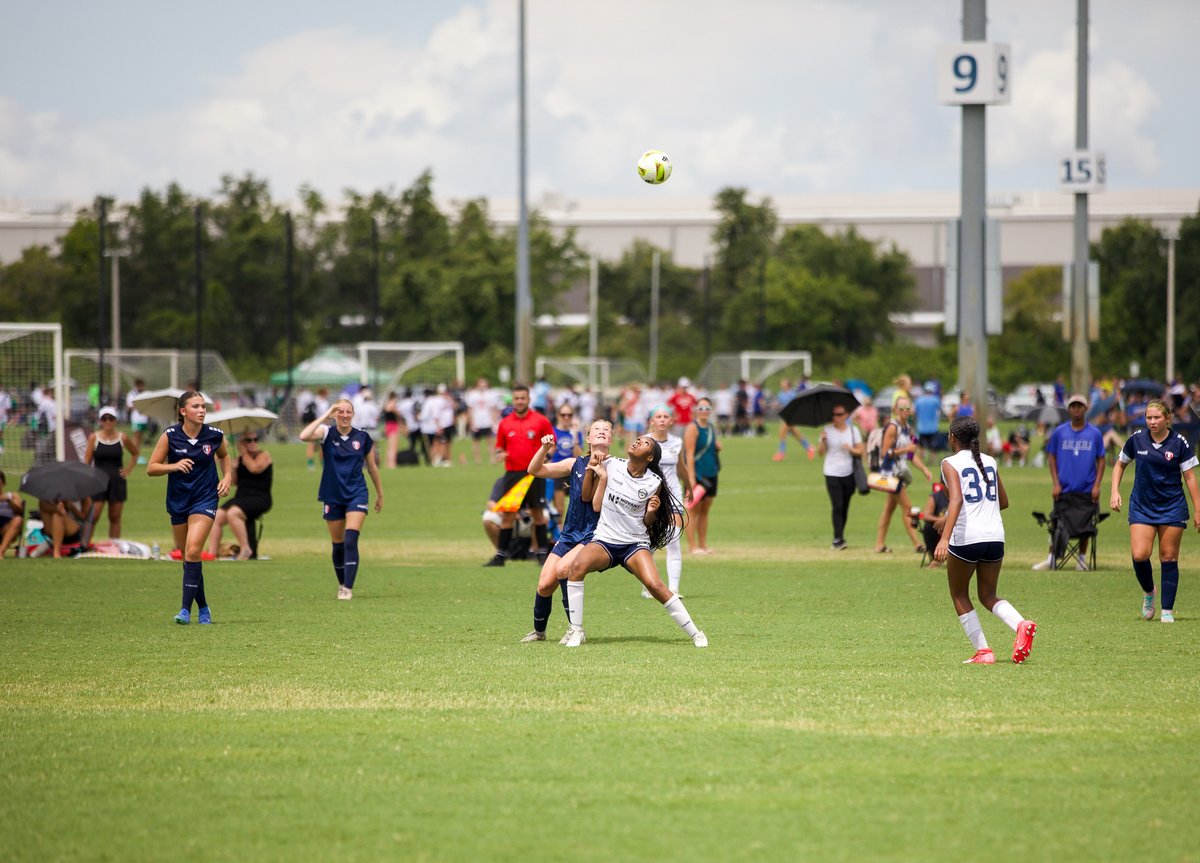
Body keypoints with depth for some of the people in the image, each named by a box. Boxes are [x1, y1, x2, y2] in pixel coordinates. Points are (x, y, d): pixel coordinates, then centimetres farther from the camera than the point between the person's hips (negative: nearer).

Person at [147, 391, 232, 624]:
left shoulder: (215, 435, -5)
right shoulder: (170, 436, -9)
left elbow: (223, 456, 19)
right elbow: (151, 468, -8)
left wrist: (227, 477, 3)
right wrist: (175, 466, -24)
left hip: (205, 499, -2)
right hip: (178, 500, 2)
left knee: (193, 552, -18)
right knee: (187, 556, 9)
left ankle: (186, 609, -18)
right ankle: (203, 608, 26)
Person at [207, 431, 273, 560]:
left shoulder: (264, 455, -1)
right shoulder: (241, 458, 17)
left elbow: (254, 468, -21)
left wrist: (244, 453, -8)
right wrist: (234, 469, 0)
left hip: (259, 498, -7)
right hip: (241, 496, 7)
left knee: (232, 513, -33)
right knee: (217, 517, -13)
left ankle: (245, 549, -26)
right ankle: (212, 553, -14)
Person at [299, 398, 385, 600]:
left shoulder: (362, 437, 0)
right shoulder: (327, 433, -4)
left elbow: (372, 467, 12)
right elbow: (304, 436, -26)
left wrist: (380, 494, 18)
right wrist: (325, 416, -20)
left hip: (356, 494, -1)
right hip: (332, 497, 1)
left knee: (351, 541, -15)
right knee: (338, 544, 9)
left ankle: (348, 588, -16)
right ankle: (342, 585, 28)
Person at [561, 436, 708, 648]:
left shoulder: (654, 483, -3)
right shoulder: (610, 465, -1)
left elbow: (648, 523, 7)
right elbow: (596, 506, 1)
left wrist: (651, 512, -14)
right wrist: (601, 477, -5)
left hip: (636, 543, -1)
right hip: (604, 540, 1)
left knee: (655, 585, -24)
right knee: (577, 565, -30)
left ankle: (695, 633, -8)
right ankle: (576, 631, -19)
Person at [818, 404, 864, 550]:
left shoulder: (853, 431, 5)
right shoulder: (827, 430, 1)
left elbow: (861, 450, 5)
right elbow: (821, 453, 0)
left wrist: (851, 449, -14)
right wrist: (823, 440, -17)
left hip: (848, 474, 2)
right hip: (832, 474, -2)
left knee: (845, 508, 7)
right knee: (837, 507, -12)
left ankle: (839, 539, 18)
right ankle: (838, 539, -12)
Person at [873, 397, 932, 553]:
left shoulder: (907, 428, 13)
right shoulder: (892, 427, -14)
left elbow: (911, 454, 20)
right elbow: (885, 453, -17)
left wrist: (924, 469, 13)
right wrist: (905, 449, -20)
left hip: (900, 472, 9)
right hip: (891, 471, -9)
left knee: (889, 508, 10)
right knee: (907, 507, -8)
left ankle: (880, 545, 14)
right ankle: (917, 545, -6)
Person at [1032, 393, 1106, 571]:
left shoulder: (1095, 434, 2)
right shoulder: (1059, 432, 2)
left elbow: (1100, 460, 7)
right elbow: (1051, 457, 8)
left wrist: (1097, 485, -2)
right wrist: (1055, 483, 0)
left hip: (1086, 490, 0)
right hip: (1064, 490, 0)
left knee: (1085, 526, 5)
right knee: (1059, 526, -1)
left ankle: (1082, 558, 18)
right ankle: (1052, 558, 7)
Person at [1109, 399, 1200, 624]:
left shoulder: (1179, 443, -6)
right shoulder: (1137, 439, -1)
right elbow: (1120, 464, 14)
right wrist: (1115, 492, 3)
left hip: (1172, 508, -1)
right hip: (1141, 506, 1)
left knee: (1168, 558, 0)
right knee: (1139, 555, -14)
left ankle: (1167, 610, 8)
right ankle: (1148, 592, 16)